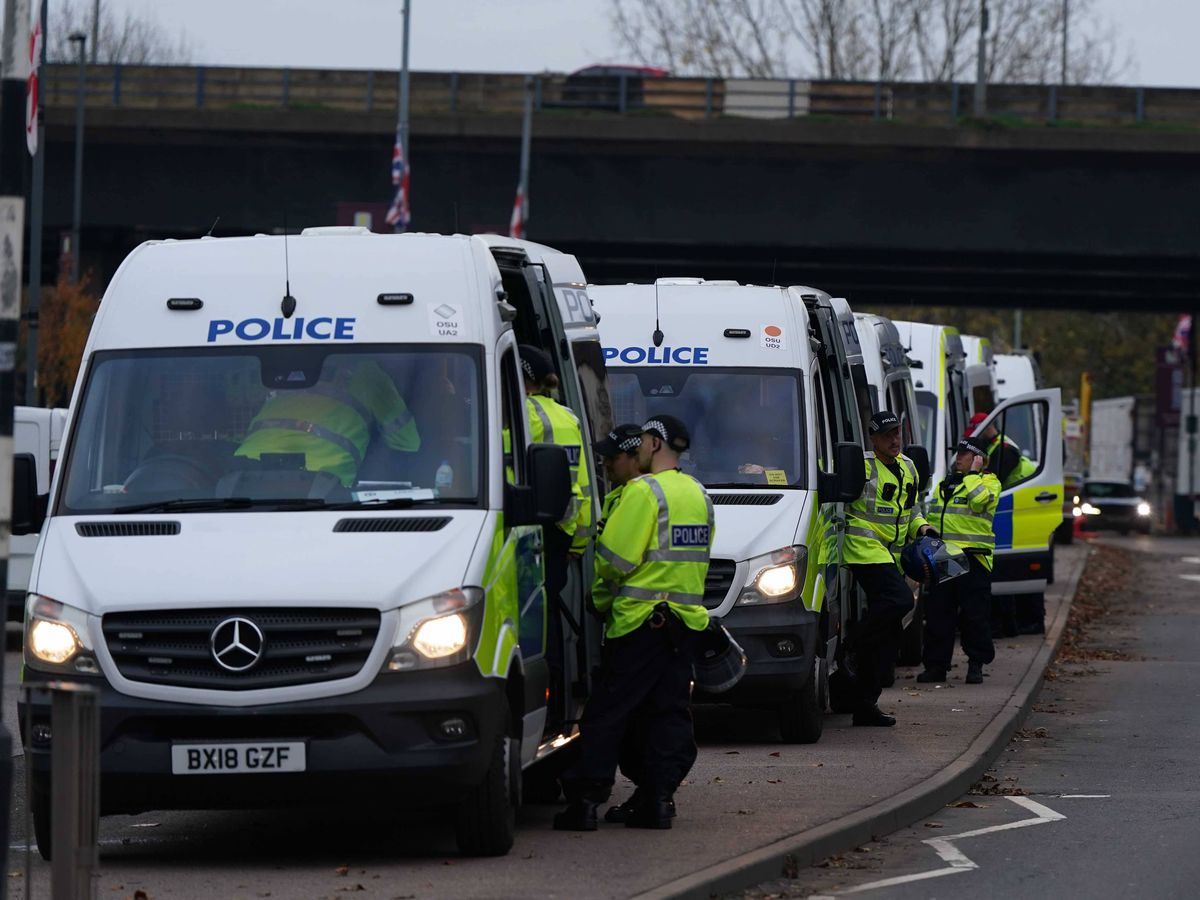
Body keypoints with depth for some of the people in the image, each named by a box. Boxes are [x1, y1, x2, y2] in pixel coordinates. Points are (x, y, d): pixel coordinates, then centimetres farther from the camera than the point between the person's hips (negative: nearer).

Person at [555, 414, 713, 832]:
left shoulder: (644, 491, -13)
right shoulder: (698, 494, 13)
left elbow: (614, 557, -16)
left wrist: (602, 591, 4)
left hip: (641, 618, -7)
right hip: (687, 618, 7)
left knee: (606, 714, -3)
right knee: (670, 712, 9)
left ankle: (585, 800, -4)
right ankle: (659, 800, 4)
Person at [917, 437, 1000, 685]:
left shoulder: (988, 483, 2)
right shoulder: (945, 486, 22)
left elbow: (979, 499, -21)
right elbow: (932, 518, 27)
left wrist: (973, 473, -10)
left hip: (973, 557, -6)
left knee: (974, 614, -3)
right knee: (937, 614, 4)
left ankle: (976, 665, 5)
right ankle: (936, 664, 9)